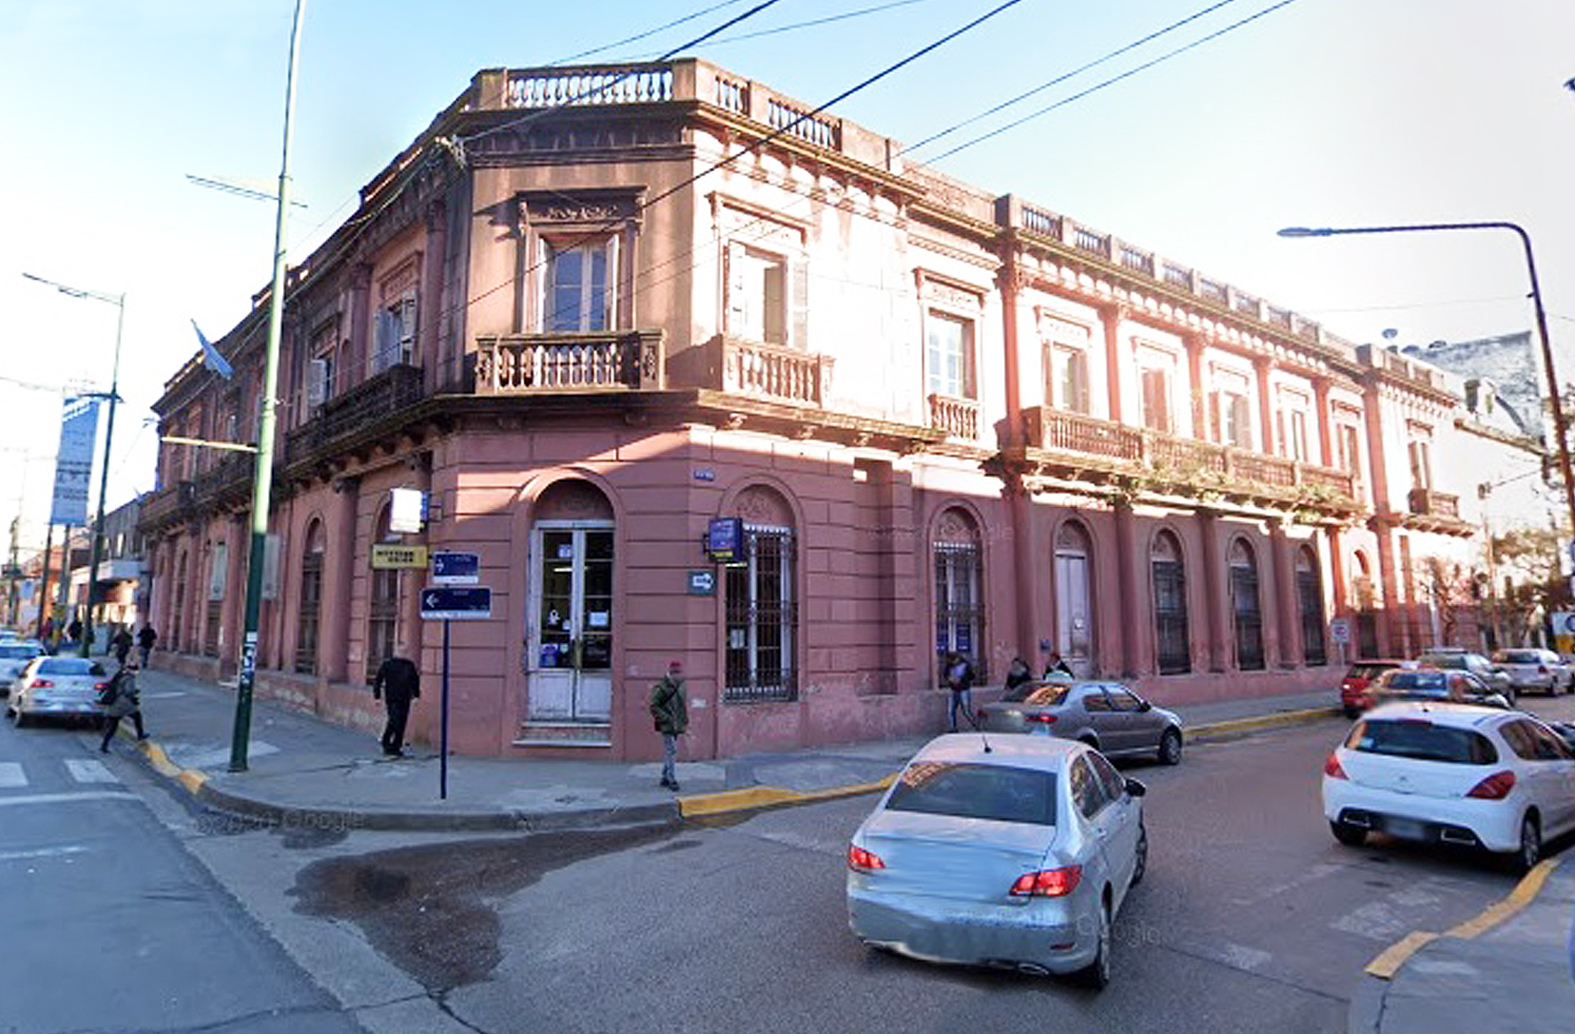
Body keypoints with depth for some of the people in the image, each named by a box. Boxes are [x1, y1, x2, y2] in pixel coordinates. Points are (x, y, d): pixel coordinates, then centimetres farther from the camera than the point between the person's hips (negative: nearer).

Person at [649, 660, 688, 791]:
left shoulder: (680, 686, 11)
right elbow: (654, 707, -13)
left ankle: (665, 778, 23)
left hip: (677, 726, 8)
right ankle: (672, 780, -7)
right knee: (671, 751, -10)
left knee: (669, 752, 14)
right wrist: (667, 719, -18)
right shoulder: (661, 688, -13)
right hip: (667, 726, -8)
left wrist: (685, 719, 14)